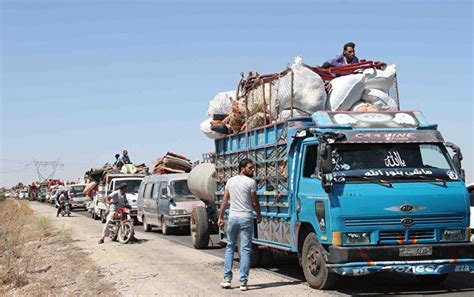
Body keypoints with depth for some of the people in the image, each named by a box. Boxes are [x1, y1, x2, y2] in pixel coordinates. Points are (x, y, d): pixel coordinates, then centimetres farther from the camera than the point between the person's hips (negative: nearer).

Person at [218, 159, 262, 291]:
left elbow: (224, 201, 9)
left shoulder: (230, 181, 8)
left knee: (230, 247, 15)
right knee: (245, 250, -1)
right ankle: (243, 282, -2)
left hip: (232, 217, 4)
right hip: (246, 218, -4)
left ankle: (227, 279, 10)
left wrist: (220, 217, 15)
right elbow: (254, 202, -4)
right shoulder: (251, 182, -7)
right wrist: (259, 216, 11)